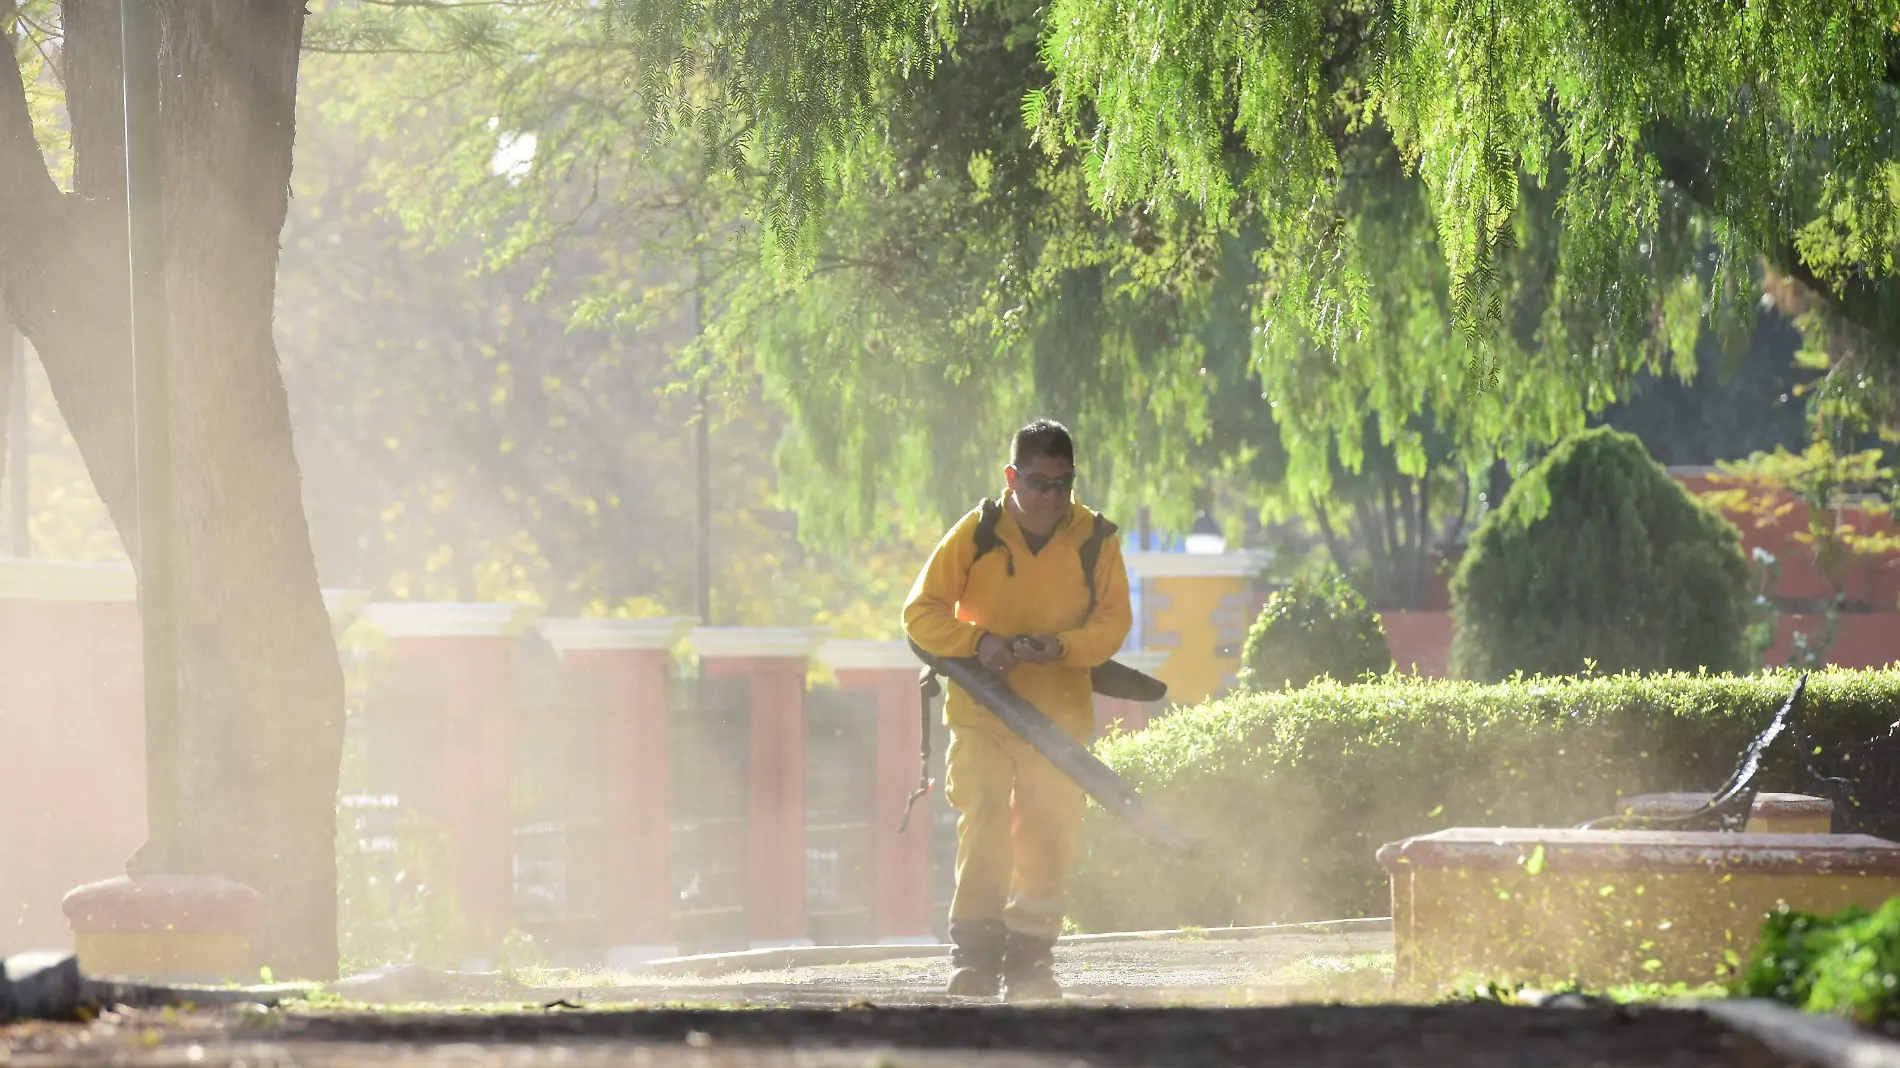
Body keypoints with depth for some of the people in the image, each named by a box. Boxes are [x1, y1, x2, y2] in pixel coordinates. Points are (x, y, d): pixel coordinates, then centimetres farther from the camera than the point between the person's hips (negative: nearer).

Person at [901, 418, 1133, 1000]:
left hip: (1060, 712, 2)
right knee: (983, 823, -15)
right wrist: (977, 641, -18)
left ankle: (1029, 958, 12)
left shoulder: (1096, 539, 1)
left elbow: (1113, 622, 1)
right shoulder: (976, 533, -2)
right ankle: (975, 952, -14)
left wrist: (1060, 646, -17)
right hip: (982, 710, -2)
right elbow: (920, 613, -1)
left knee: (1047, 836, 2)